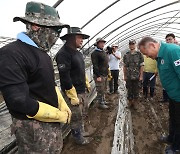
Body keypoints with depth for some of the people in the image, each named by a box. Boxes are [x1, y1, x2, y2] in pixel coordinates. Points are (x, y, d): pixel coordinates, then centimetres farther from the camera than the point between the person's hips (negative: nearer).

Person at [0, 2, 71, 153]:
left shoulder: (43, 53, 8)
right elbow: (18, 100, -26)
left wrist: (63, 106, 3)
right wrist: (59, 115, -17)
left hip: (53, 120, 8)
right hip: (34, 127, -8)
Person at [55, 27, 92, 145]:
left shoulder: (78, 53, 11)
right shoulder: (63, 53, -20)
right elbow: (65, 77, -25)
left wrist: (87, 83, 20)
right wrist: (73, 96, -23)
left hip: (82, 91, 10)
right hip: (74, 92, -9)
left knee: (83, 114, 23)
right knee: (76, 117, 7)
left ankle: (82, 132, 44)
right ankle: (78, 137, 29)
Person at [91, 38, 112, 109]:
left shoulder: (104, 52, 16)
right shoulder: (95, 53, -12)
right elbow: (95, 66, -19)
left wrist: (108, 73, 19)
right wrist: (98, 76, -22)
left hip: (105, 75, 9)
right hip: (99, 75, -9)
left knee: (104, 90, 19)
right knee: (100, 90, 0)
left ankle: (103, 101, 33)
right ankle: (100, 103, 12)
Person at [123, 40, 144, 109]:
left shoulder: (139, 55, -3)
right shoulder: (126, 55, 4)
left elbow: (141, 66, -3)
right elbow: (124, 66, 7)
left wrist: (141, 76, -7)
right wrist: (124, 75, 4)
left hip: (137, 77, -1)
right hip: (128, 77, 2)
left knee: (136, 90, 7)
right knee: (129, 90, 10)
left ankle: (135, 102, 23)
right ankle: (130, 102, 25)